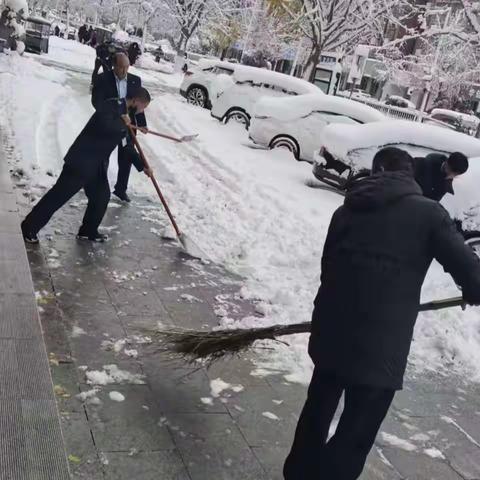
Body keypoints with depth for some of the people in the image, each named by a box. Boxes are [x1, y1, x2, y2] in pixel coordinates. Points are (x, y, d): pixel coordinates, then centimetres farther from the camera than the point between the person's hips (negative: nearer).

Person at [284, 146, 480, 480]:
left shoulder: (346, 210, 10)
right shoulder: (428, 212, -4)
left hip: (330, 333, 6)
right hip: (380, 348, -5)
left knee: (318, 412, 26)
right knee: (354, 439, 8)